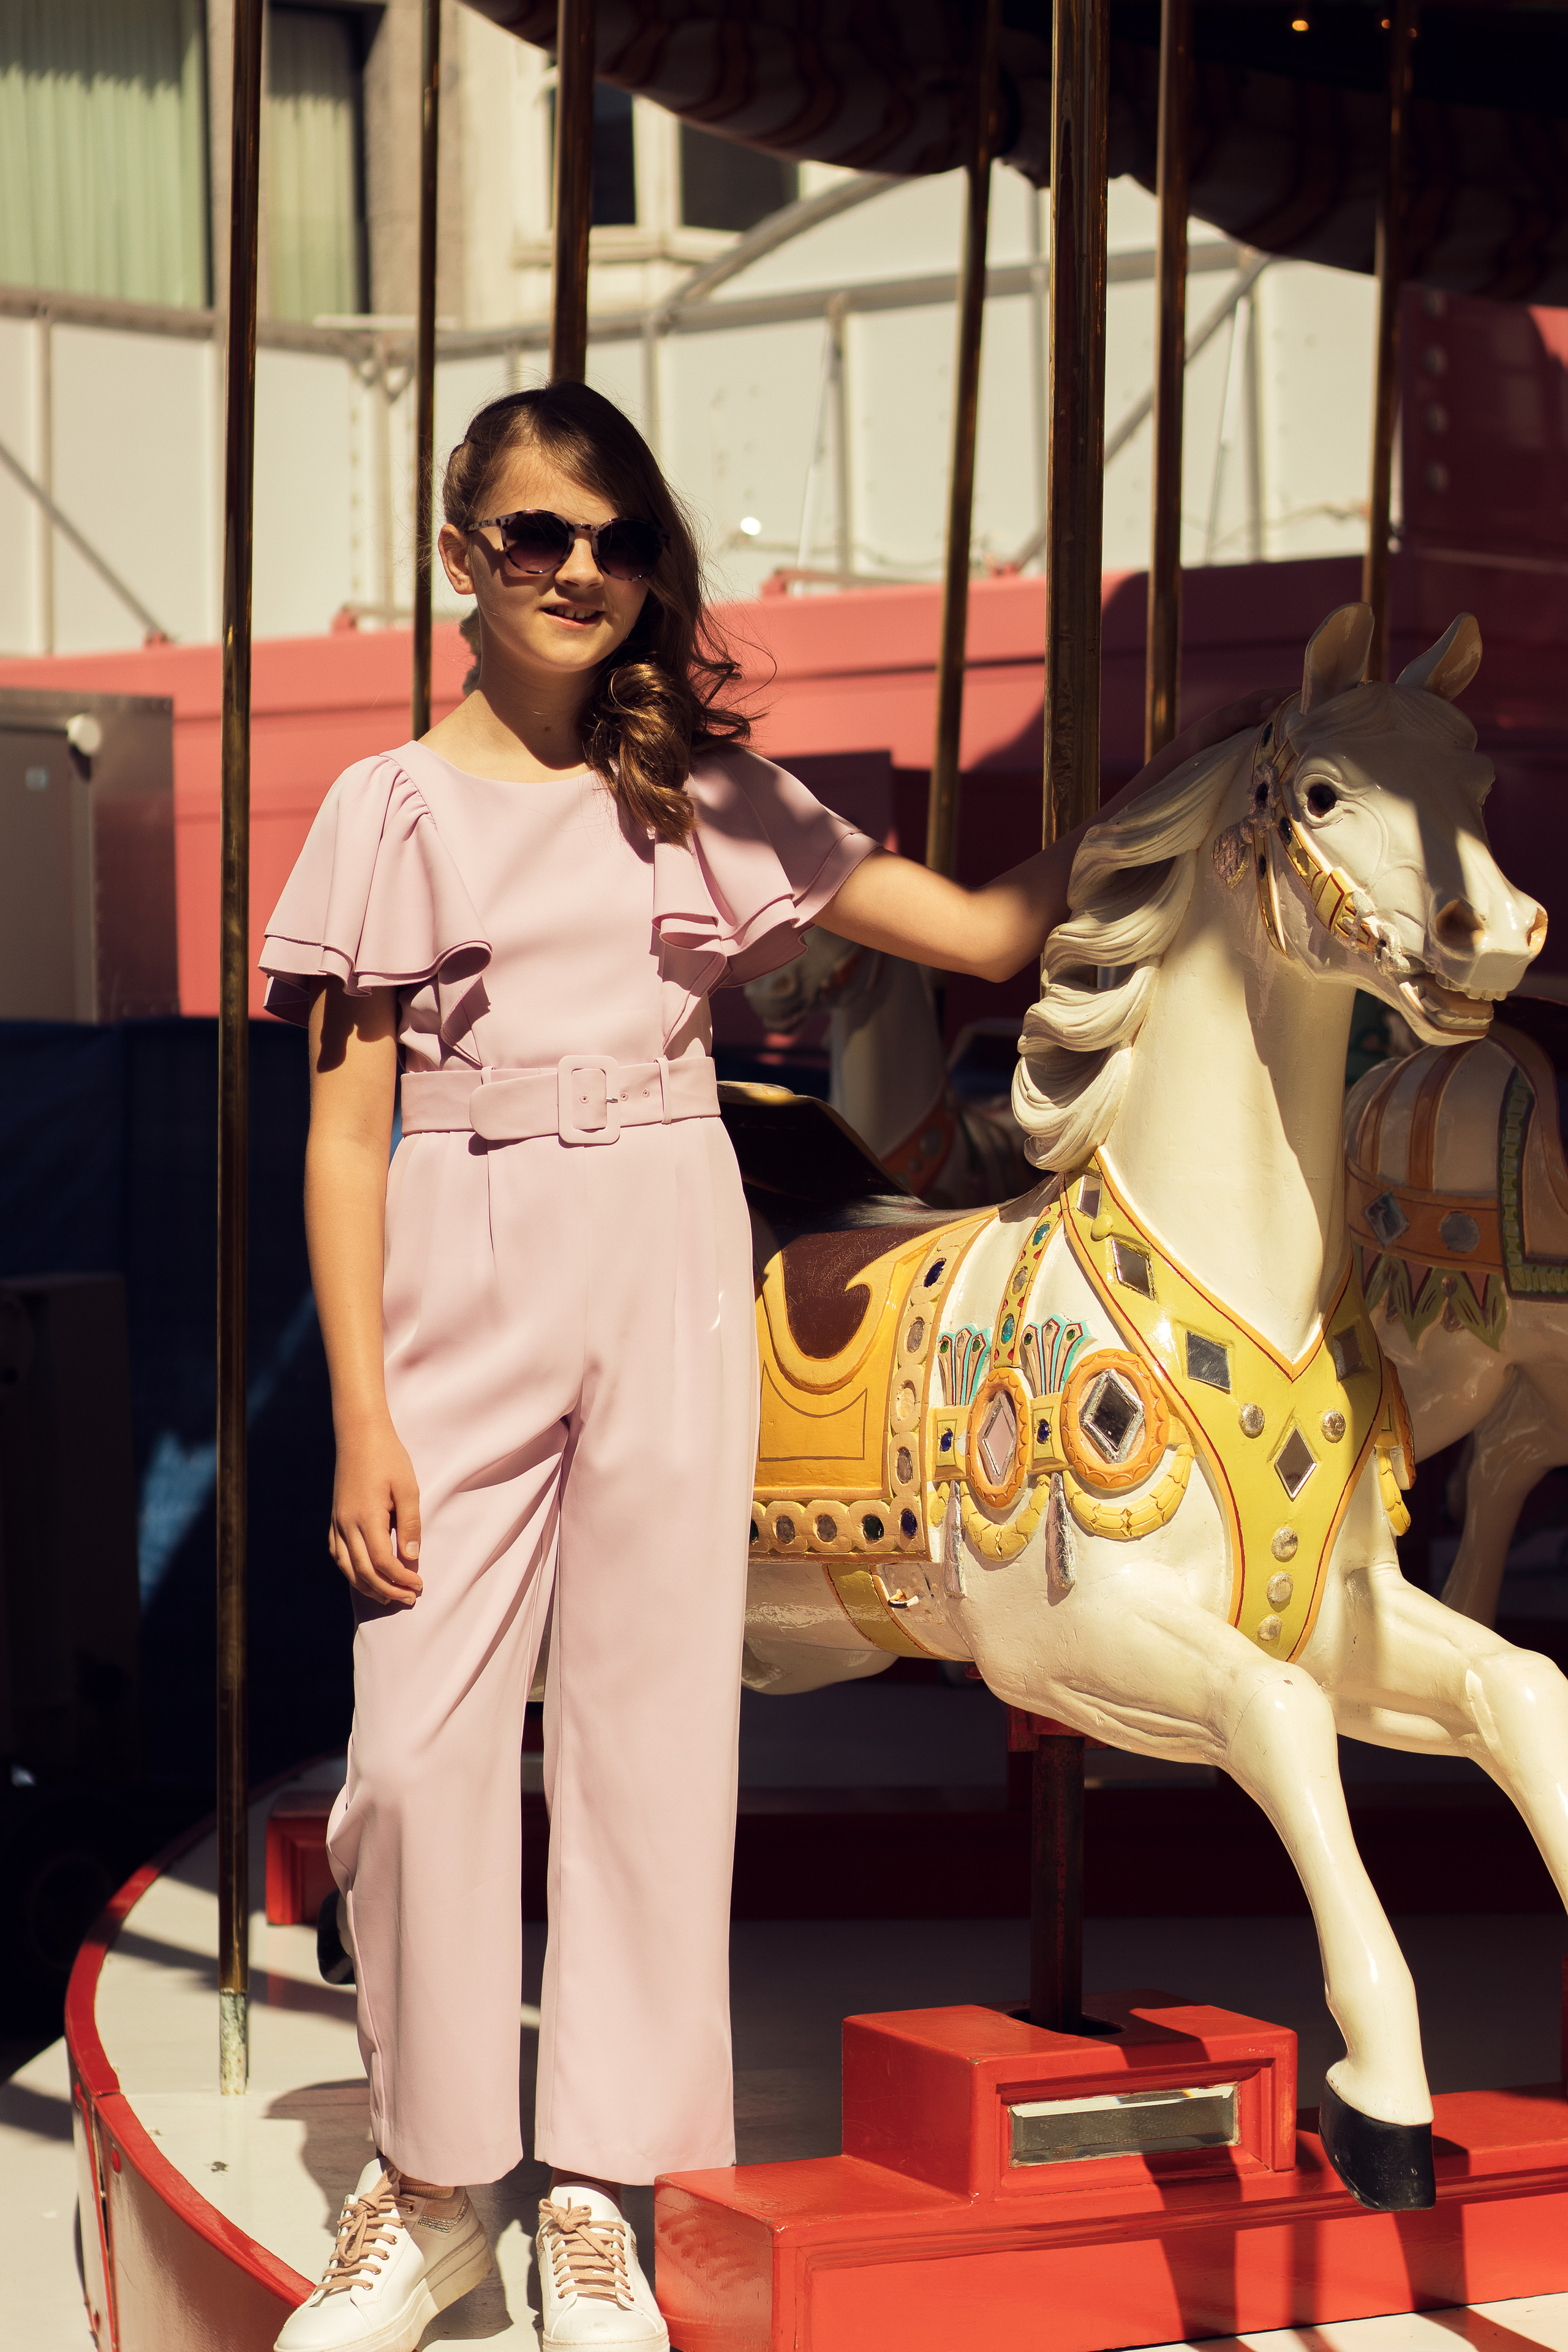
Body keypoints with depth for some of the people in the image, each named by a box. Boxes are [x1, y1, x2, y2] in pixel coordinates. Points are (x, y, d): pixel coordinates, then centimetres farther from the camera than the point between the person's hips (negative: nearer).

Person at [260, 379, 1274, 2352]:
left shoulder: (706, 799, 9)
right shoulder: (392, 809, 4)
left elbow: (985, 929, 7)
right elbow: (344, 1131, 1)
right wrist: (362, 1413, -6)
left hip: (668, 1294, 1)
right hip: (458, 1295, -1)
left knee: (648, 1731, 2)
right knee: (416, 1746, -4)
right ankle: (426, 2191, 14)